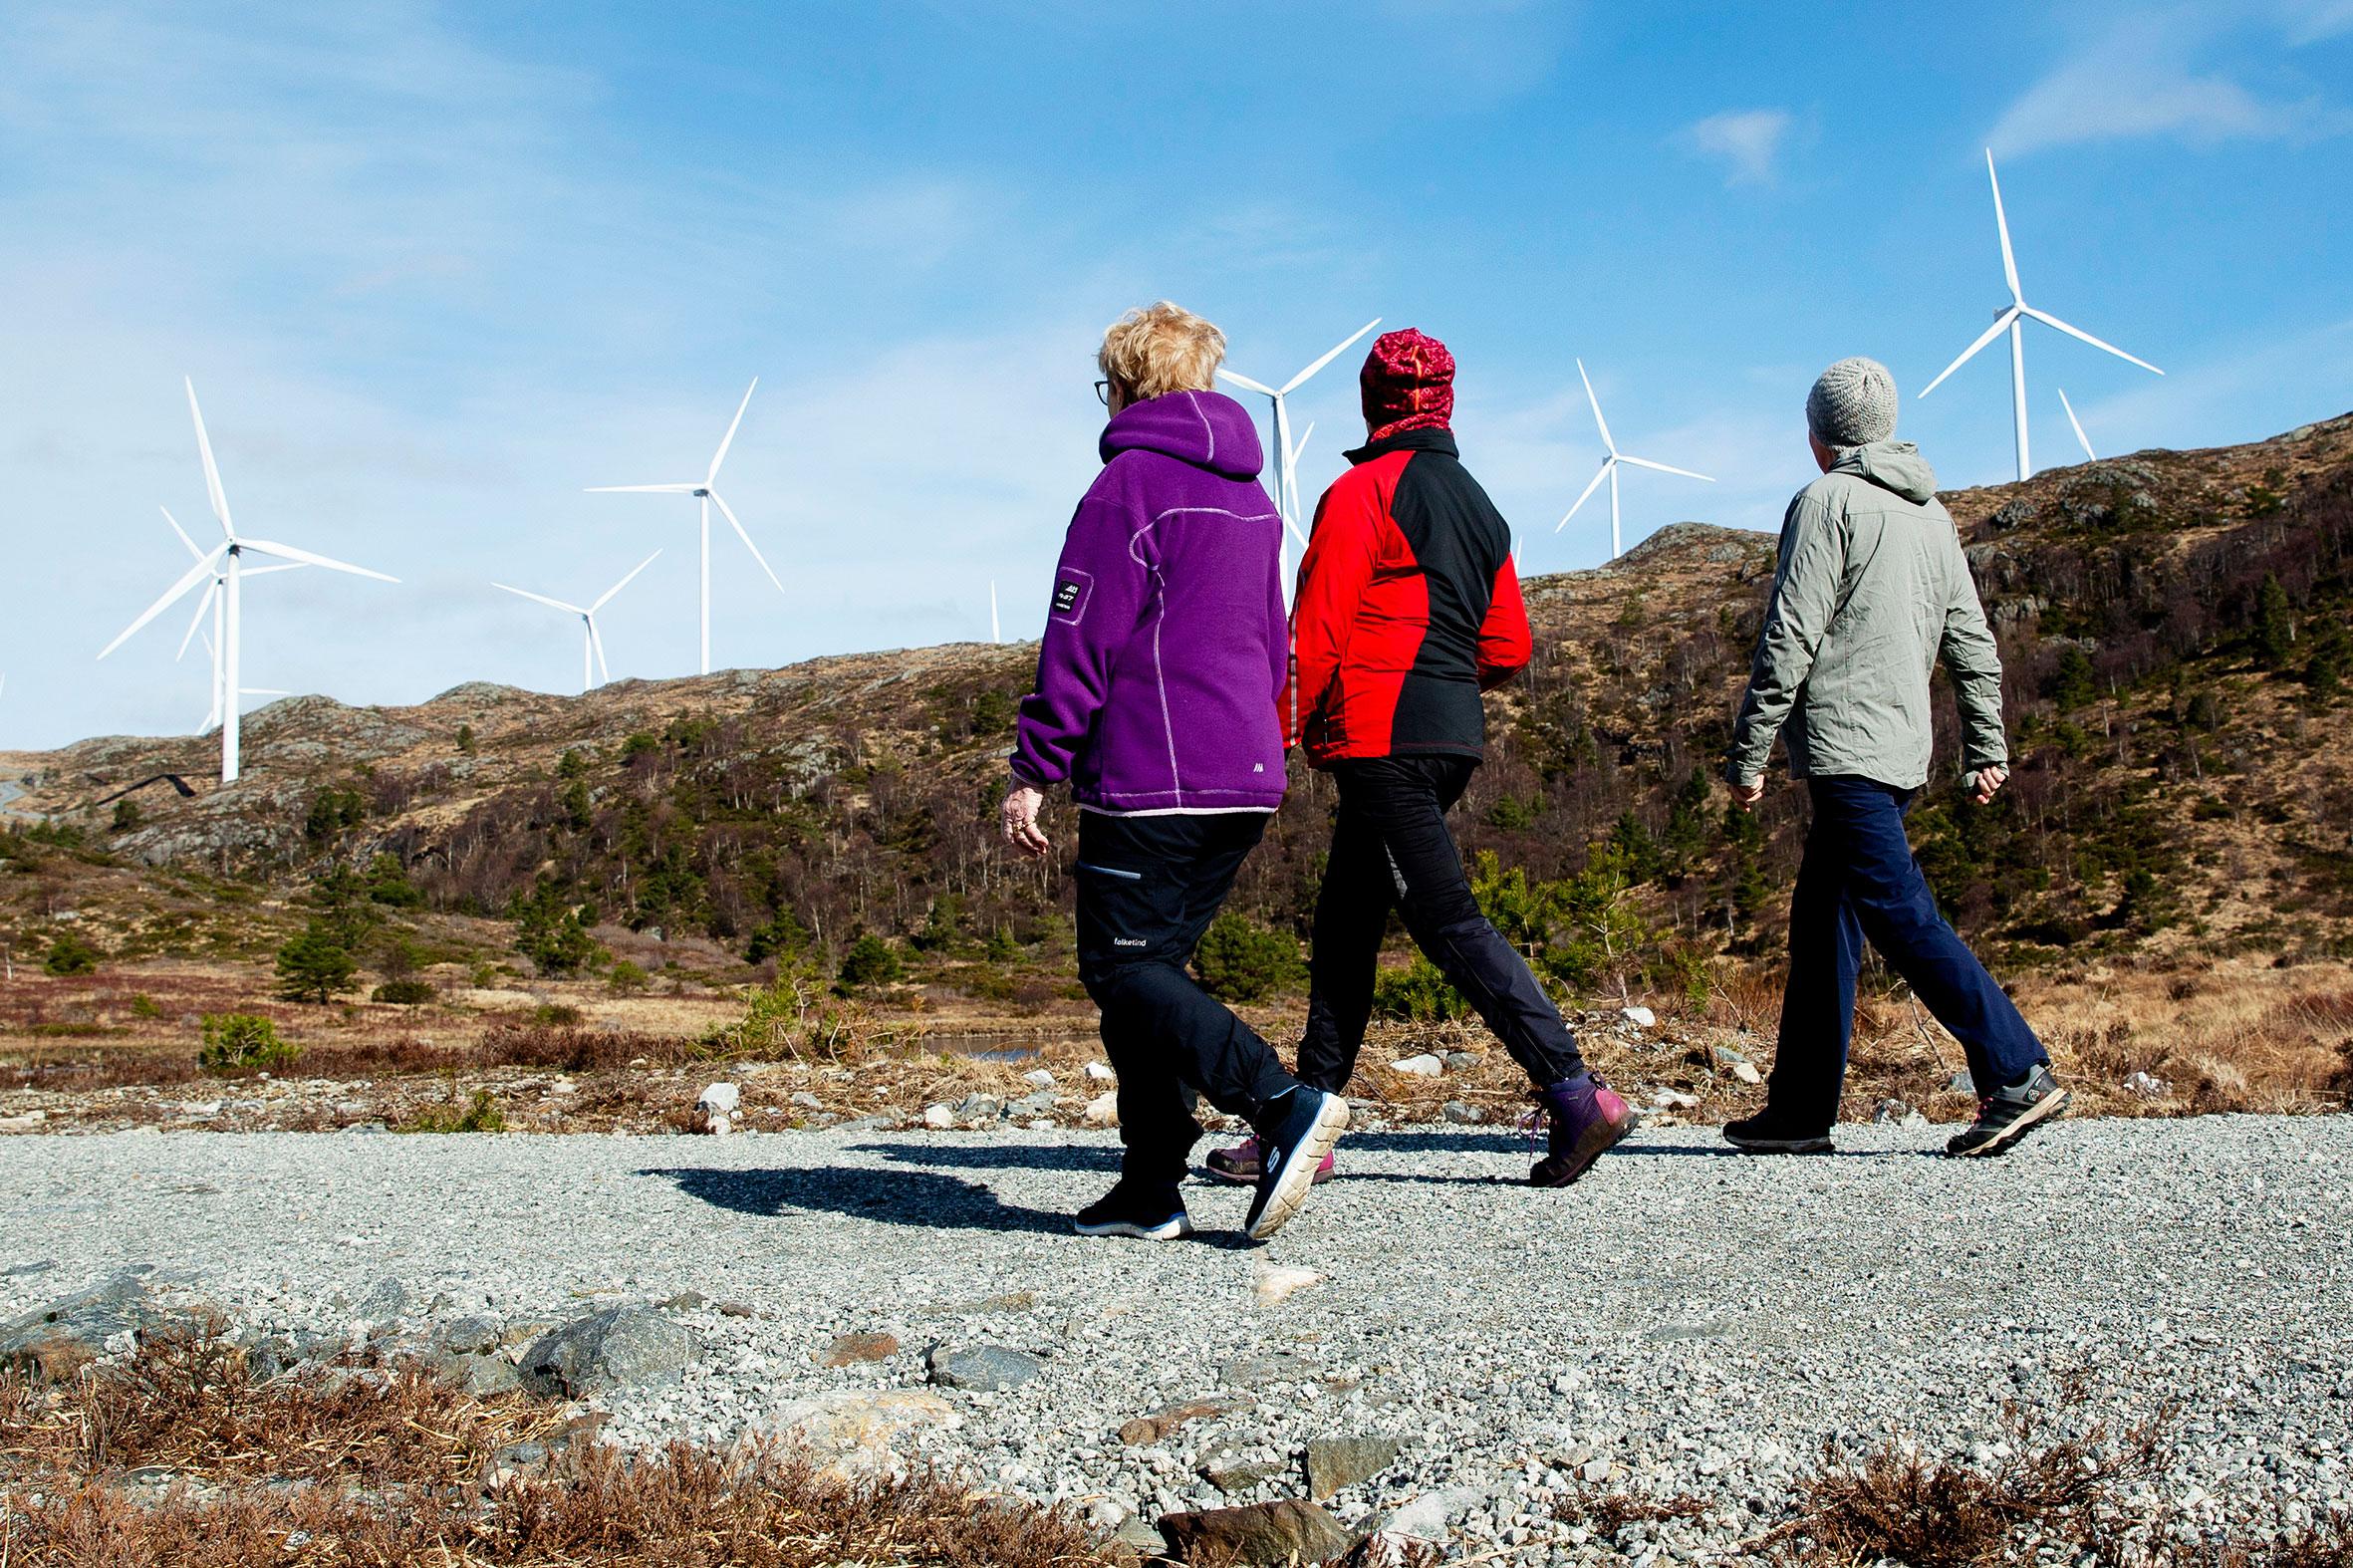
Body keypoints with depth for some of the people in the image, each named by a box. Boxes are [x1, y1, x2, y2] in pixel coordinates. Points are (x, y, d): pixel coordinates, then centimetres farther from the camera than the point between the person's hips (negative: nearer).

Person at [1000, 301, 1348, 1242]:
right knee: (1152, 969, 12)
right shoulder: (1249, 496, 19)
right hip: (1246, 777, 8)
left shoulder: (1130, 482, -6)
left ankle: (1283, 1105, -21)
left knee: (1124, 972, -5)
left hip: (1148, 779, -8)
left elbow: (1080, 642, -11)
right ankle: (1151, 1190, 9)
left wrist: (1033, 773, -9)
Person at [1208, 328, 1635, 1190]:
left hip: (1381, 736, -8)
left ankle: (1574, 1093, -16)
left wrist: (1288, 729, -5)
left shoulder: (1363, 490, -6)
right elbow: (1508, 650, 14)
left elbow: (1316, 626, -12)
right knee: (1345, 925, 13)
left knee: (1448, 922, -9)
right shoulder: (1479, 506, 16)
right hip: (1456, 736, 8)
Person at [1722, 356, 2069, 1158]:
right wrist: (1986, 746, 19)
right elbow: (1972, 640, 17)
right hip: (1904, 751, 9)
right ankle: (1800, 1110, 13)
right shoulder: (1931, 513, 18)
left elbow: (1790, 639, -12)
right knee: (1822, 920, 11)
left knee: (1900, 914, -11)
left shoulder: (1828, 502, -6)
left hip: (1843, 747, -9)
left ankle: (2018, 1073, -16)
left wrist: (1748, 752, -9)